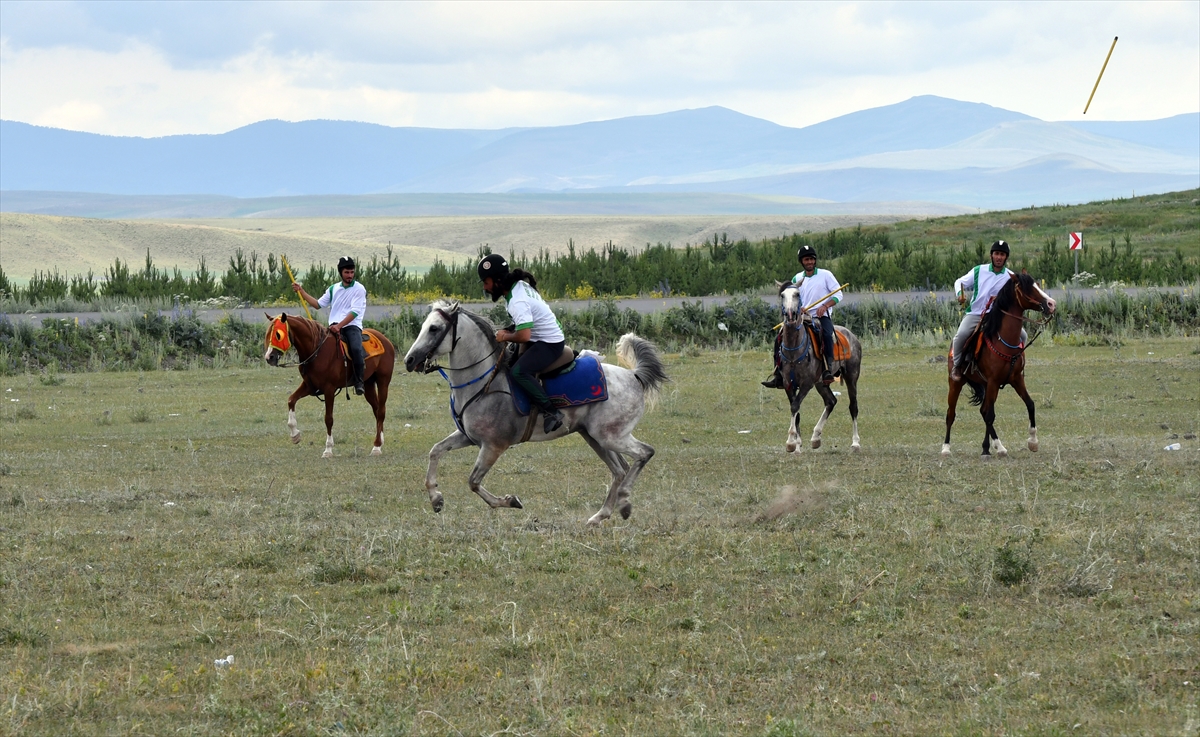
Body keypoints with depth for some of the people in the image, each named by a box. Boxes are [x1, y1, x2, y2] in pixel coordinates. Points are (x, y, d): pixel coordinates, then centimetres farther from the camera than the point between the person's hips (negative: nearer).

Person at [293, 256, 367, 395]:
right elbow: (319, 304, 20)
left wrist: (339, 326, -20)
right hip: (334, 327, 4)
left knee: (356, 348, -32)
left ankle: (359, 382, -22)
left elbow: (354, 312, -10)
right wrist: (301, 291, 16)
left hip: (352, 326, -4)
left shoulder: (359, 289, 1)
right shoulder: (334, 289, 17)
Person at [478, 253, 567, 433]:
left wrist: (506, 336, -15)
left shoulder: (517, 302, -27)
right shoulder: (520, 285, 4)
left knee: (519, 371, -31)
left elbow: (524, 336, -35)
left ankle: (552, 413, -26)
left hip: (550, 344, -11)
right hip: (541, 339, 11)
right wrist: (508, 331, 6)